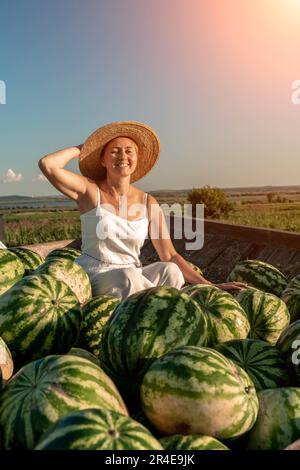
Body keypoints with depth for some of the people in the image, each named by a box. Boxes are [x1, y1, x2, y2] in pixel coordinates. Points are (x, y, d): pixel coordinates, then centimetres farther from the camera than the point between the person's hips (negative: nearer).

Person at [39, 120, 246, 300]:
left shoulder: (148, 203, 1)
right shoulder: (90, 191, -6)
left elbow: (170, 256, -2)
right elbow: (47, 165, -22)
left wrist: (209, 286, -10)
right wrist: (81, 148, -5)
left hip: (131, 280, 3)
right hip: (92, 278, -2)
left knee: (169, 271, -27)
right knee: (127, 276, -34)